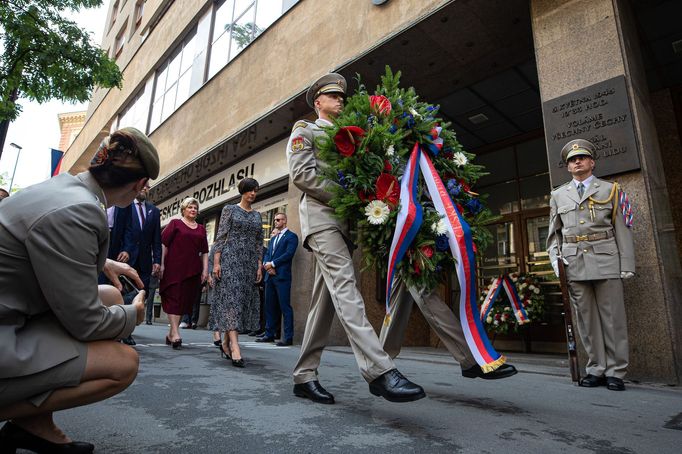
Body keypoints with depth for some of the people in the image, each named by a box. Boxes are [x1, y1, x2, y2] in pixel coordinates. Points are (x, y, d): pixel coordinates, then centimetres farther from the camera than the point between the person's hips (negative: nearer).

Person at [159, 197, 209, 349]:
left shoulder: (201, 229, 16)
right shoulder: (175, 223, 5)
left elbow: (204, 252, 13)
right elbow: (163, 244, -1)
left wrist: (205, 269, 4)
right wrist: (161, 264, -10)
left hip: (193, 270, 4)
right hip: (174, 268, -4)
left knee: (185, 301, 5)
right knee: (174, 298, -8)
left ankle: (170, 333, 15)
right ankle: (175, 333, -10)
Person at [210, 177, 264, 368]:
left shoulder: (257, 215, 16)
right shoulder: (229, 209, 4)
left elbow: (259, 243, 14)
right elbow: (220, 236, -2)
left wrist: (259, 266, 6)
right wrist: (216, 262, -10)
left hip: (250, 262, 5)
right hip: (230, 258, -5)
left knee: (245, 300, 3)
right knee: (232, 298, -14)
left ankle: (226, 343, 15)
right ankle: (235, 347, -19)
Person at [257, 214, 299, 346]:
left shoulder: (291, 236, 0)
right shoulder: (273, 239, 24)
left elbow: (288, 254, -12)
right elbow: (267, 254, 17)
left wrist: (272, 264, -11)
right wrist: (266, 265, -4)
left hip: (282, 276, -8)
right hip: (270, 276, 8)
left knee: (285, 306, -8)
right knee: (270, 306, 10)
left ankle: (288, 337, -5)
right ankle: (269, 334, 18)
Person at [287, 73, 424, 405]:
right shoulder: (304, 131, 12)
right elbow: (301, 174, -4)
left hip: (342, 220, 7)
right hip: (320, 215, -7)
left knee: (326, 299, 2)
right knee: (345, 287, -22)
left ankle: (304, 376, 8)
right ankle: (379, 371, -30)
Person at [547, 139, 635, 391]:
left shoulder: (609, 190, 10)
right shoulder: (558, 195, 15)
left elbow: (622, 229, 5)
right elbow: (554, 232, 16)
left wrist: (627, 264, -2)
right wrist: (554, 257, 1)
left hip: (606, 261, -1)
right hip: (575, 264, 2)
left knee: (612, 317, 1)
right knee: (586, 318, 4)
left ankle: (616, 372, 11)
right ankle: (596, 369, 13)